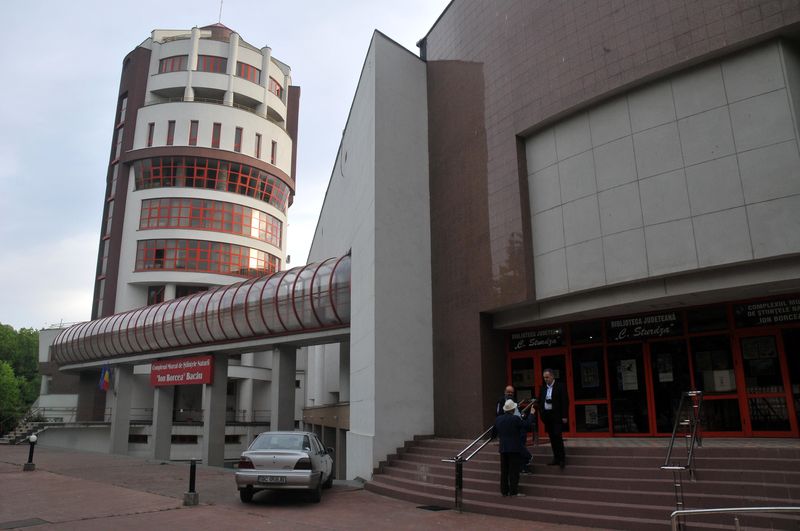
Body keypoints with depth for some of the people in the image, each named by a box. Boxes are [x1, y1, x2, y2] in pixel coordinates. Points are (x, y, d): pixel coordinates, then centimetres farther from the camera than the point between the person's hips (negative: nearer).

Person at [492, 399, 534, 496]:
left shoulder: (498, 419, 2)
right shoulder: (516, 419, -14)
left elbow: (493, 433, 10)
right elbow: (527, 425, -9)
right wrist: (531, 414, 4)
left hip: (503, 448, 5)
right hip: (514, 448, -5)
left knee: (504, 471, 11)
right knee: (514, 471, 2)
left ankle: (504, 490, 15)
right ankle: (514, 491, 2)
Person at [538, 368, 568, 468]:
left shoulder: (560, 386, -4)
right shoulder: (543, 388, 11)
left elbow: (565, 402, -7)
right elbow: (540, 401, 15)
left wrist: (564, 416, -11)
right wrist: (541, 414, 4)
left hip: (557, 416, -5)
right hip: (546, 416, 5)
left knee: (557, 436, -11)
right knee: (552, 438, 8)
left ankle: (562, 458, -1)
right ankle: (556, 458, 15)